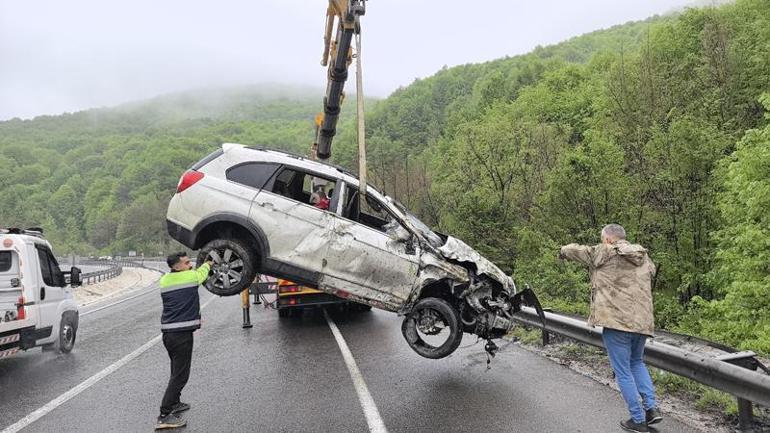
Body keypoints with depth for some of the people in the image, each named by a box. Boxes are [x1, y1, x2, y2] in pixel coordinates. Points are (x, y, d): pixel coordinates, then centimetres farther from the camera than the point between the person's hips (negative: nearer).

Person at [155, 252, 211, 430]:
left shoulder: (164, 280, 10)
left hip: (167, 333, 8)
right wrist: (208, 264, 35)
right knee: (180, 374, -5)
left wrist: (203, 266, 31)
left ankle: (174, 404, 37)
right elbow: (202, 272, 14)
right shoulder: (191, 276, -8)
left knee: (177, 370, 24)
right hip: (182, 333, -8)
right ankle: (164, 416, -7)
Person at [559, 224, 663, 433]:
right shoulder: (644, 257, 14)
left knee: (623, 372, 5)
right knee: (636, 362, 27)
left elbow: (573, 250, 3)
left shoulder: (603, 254, -4)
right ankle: (652, 407, 17)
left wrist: (563, 251, 25)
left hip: (616, 321, -6)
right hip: (642, 321, 6)